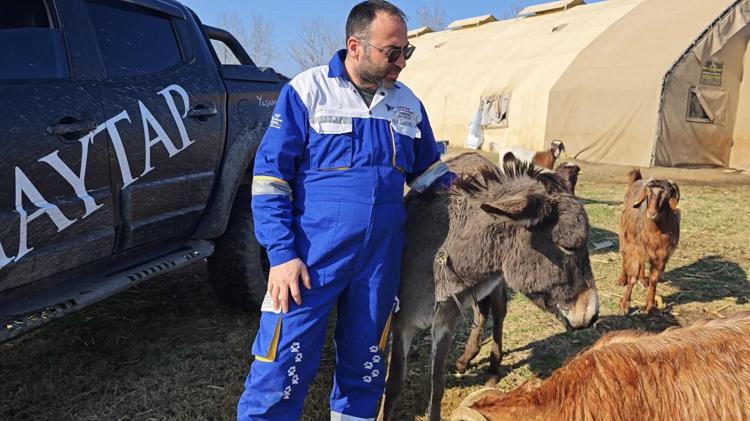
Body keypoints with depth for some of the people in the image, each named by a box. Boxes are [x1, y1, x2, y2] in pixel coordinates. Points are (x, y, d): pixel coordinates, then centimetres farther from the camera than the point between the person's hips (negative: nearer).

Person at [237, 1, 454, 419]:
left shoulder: (408, 103, 8)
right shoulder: (307, 91, -7)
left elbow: (428, 170, 21)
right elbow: (269, 178, -8)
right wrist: (282, 254, -15)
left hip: (381, 257, 5)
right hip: (312, 255, -4)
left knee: (366, 363, 17)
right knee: (283, 365, -1)